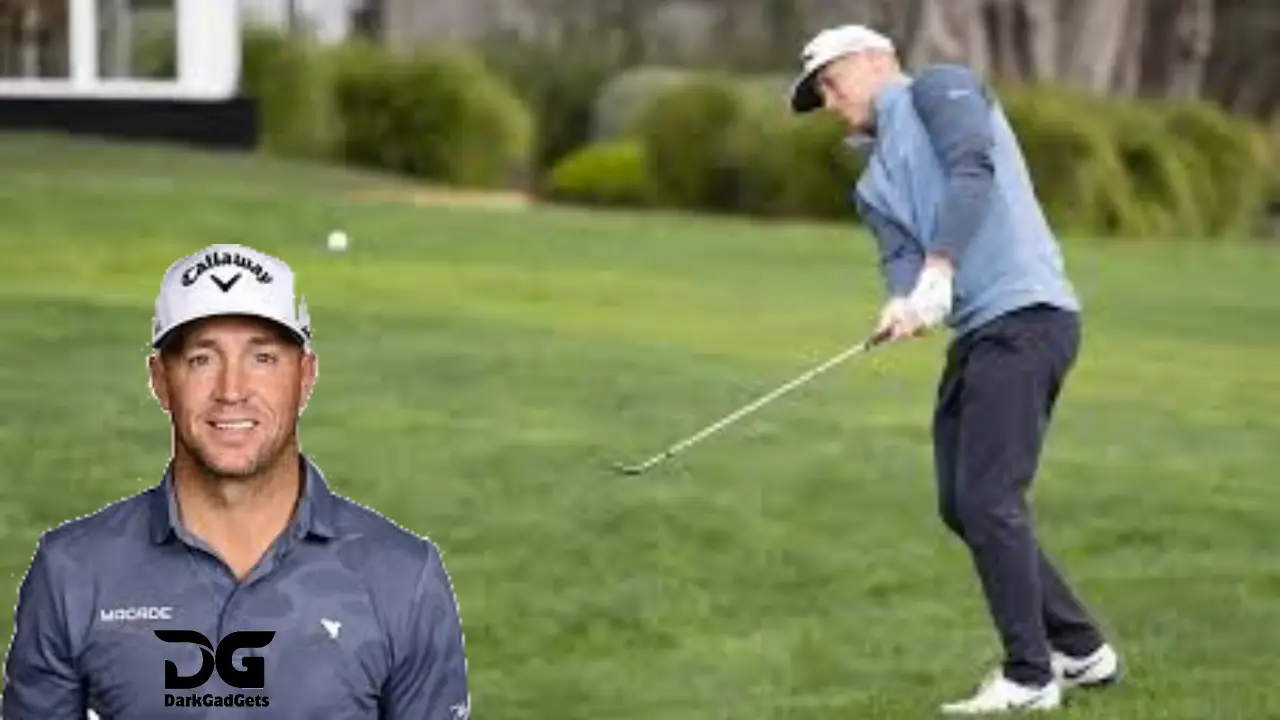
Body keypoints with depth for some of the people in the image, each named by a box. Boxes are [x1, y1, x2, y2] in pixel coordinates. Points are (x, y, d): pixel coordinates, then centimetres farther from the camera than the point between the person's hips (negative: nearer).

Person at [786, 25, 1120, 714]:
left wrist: (938, 272, -23)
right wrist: (902, 301, -18)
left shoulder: (938, 88, 4)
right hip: (976, 333, 9)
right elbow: (900, 254, 6)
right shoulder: (874, 184, 25)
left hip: (1024, 316, -9)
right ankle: (1080, 649, 21)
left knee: (988, 500, -12)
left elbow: (971, 169, -14)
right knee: (961, 505, 10)